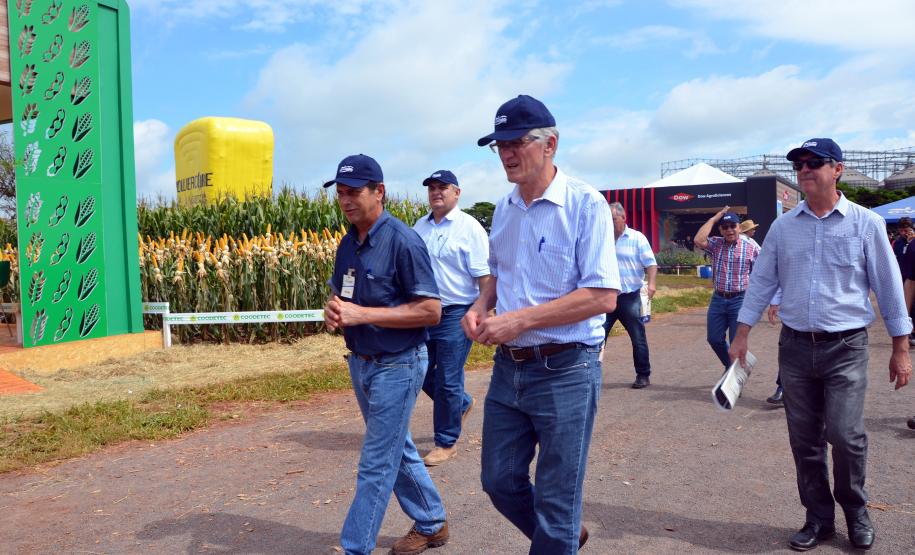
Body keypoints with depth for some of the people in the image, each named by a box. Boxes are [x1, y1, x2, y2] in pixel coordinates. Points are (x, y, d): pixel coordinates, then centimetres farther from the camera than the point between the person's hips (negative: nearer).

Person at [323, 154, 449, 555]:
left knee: (376, 464, 0)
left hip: (397, 366, -8)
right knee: (397, 450, 20)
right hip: (360, 363, 9)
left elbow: (431, 311, -22)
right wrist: (333, 310, -8)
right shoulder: (348, 243, 5)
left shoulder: (403, 241, -19)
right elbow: (339, 294, 17)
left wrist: (361, 314, -25)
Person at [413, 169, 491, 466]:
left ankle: (446, 442, 18)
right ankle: (461, 403, 42)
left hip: (456, 316, -6)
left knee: (447, 381, 0)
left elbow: (484, 276, -10)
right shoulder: (420, 227, 10)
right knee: (422, 375, 14)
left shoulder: (469, 227, -7)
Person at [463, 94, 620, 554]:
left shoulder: (585, 204, -14)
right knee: (499, 481, 17)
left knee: (555, 503, 7)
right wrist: (481, 306, 0)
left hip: (565, 370, -7)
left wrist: (520, 320, -23)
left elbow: (603, 296, -20)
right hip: (508, 366, 7)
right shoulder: (504, 209, 7)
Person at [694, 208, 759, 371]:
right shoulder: (715, 245, 3)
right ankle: (729, 366, 35)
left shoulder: (751, 249, -2)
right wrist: (714, 218, -8)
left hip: (740, 300, -3)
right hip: (718, 299, 3)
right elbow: (699, 240, -16)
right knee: (714, 339, 11)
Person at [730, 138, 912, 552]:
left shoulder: (865, 223, -2)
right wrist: (742, 336, 5)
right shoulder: (783, 227, 6)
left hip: (846, 348, -3)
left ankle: (855, 511, 19)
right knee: (804, 440, 7)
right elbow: (761, 283, 9)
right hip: (795, 347, 3)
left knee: (845, 435, -8)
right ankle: (819, 518, 23)